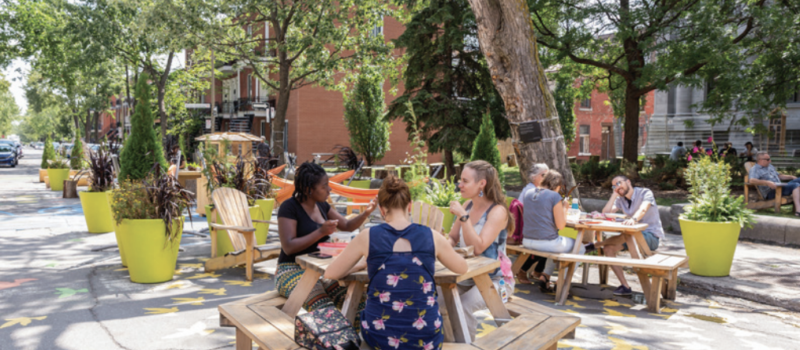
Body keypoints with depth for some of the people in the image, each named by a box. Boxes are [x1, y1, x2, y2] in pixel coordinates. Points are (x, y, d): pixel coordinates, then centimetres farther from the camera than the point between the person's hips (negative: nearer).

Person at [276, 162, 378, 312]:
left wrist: (366, 213, -5)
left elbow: (347, 225, 13)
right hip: (293, 271, -6)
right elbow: (288, 247, -18)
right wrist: (321, 232, -25)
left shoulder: (322, 205, 11)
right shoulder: (289, 207, -11)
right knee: (325, 309, -32)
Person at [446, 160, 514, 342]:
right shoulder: (468, 205, 4)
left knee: (463, 306, -30)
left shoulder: (498, 211, -16)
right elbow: (452, 238, 12)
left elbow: (478, 247, -24)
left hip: (495, 280, -6)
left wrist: (463, 215, -27)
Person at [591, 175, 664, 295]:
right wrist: (615, 194, -4)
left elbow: (643, 210, -30)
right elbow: (605, 213, -4)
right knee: (608, 249, -15)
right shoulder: (620, 200, 9)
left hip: (652, 236, -6)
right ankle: (625, 286, -14)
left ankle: (594, 245, -17)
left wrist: (633, 219, -51)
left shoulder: (645, 193, -8)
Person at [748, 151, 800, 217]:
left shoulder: (770, 166, 23)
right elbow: (752, 180, -24)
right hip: (770, 192, -9)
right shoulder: (754, 169, -5)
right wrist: (767, 183, -33)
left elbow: (779, 176, 35)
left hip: (780, 187, 9)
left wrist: (791, 177, 19)